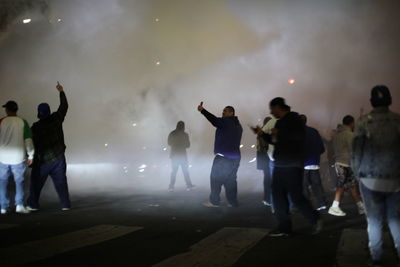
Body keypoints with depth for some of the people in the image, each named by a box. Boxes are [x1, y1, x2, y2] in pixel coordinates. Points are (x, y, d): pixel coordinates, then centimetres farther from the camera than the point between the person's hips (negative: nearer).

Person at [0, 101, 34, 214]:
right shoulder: (23, 122, -1)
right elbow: (28, 140, -2)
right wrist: (31, 155, 7)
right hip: (18, 158, 0)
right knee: (19, 181, 11)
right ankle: (19, 205, 0)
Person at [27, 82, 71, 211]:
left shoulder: (36, 127, -12)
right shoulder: (56, 119, -4)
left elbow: (33, 144, -9)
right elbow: (64, 106, 9)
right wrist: (61, 91, 19)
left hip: (43, 160, -3)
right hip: (58, 157, 3)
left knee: (36, 182, 11)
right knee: (61, 181, 7)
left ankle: (33, 204, 16)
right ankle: (65, 204, 7)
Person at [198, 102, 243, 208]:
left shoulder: (227, 121, -10)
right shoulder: (238, 125, 18)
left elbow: (215, 121, -25)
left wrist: (202, 110, -28)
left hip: (223, 156, -8)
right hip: (235, 157, 8)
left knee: (216, 178, 0)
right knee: (231, 180, 10)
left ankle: (214, 201, 1)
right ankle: (233, 202, 7)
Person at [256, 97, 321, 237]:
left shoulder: (294, 118, -8)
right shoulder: (280, 121, 18)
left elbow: (299, 135, -25)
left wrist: (279, 132, -20)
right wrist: (263, 134, 18)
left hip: (292, 165, -9)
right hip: (280, 165, 9)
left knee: (296, 196, -7)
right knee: (278, 195, 6)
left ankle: (315, 221, 11)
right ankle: (284, 228, 13)